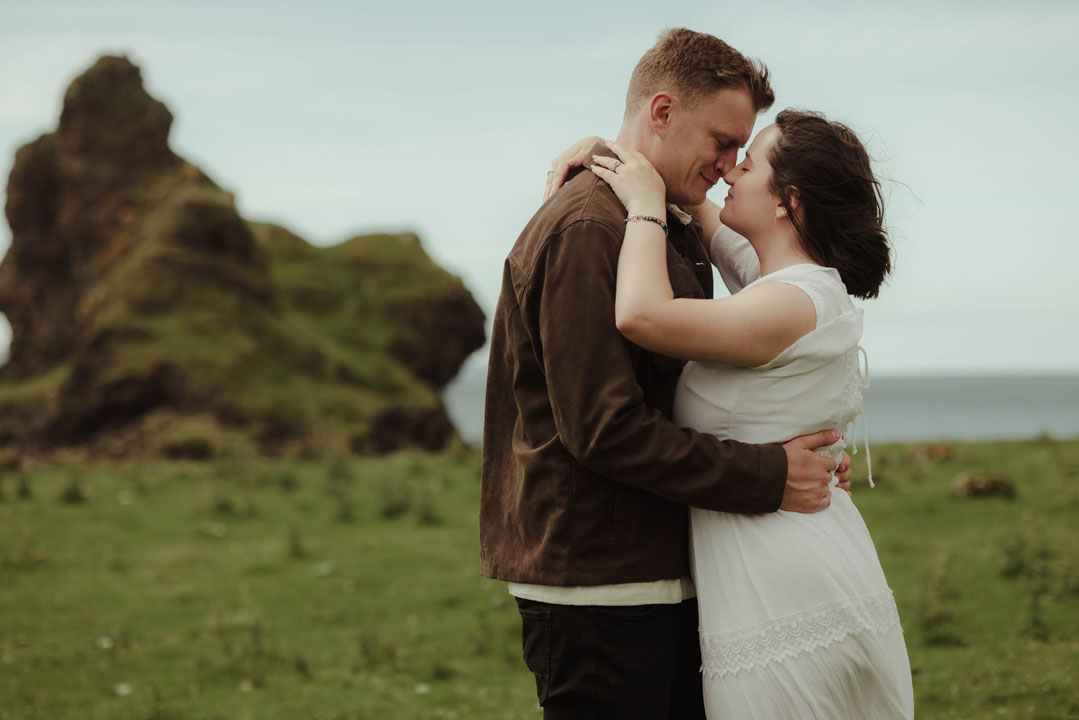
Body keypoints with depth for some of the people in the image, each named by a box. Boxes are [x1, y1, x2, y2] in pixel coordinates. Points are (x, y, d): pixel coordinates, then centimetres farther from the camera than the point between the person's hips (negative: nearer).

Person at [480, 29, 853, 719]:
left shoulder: (679, 233, 18)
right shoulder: (585, 230, -14)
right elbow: (604, 428, -21)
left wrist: (797, 454, 5)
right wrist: (765, 476, -17)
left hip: (668, 579, 10)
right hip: (599, 593, -10)